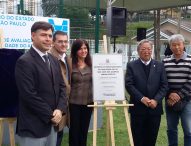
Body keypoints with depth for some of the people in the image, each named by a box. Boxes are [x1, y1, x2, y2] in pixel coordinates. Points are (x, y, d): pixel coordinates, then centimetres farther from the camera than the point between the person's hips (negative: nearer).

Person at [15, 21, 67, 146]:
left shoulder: (54, 60, 12)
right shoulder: (24, 62, -13)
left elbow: (62, 86, 11)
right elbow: (29, 95, -19)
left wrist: (60, 110, -5)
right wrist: (50, 115, -12)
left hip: (52, 124, 7)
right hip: (33, 127, -7)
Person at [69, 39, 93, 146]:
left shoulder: (91, 64, 4)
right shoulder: (70, 64, -7)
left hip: (88, 101, 3)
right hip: (74, 102, -3)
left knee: (84, 129, 14)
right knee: (74, 130, 6)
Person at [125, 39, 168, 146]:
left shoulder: (159, 65, 7)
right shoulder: (131, 66, 2)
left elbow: (164, 85, 2)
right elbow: (129, 85, -7)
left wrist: (156, 100, -12)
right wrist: (142, 98, -17)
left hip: (155, 108, 2)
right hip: (138, 108, -2)